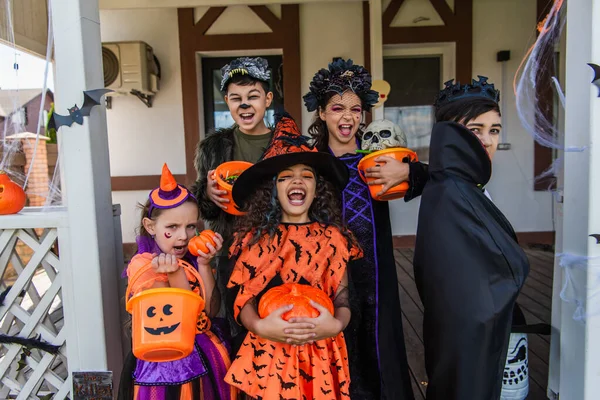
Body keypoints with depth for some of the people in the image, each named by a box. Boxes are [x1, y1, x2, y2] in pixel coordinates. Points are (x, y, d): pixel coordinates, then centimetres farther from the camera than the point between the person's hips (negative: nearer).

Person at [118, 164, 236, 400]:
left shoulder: (191, 258, 2)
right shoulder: (143, 265, -16)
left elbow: (210, 310, -5)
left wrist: (204, 264, -13)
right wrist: (175, 273, -30)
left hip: (205, 355, 6)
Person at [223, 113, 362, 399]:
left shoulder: (334, 238, -1)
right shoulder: (253, 238, -2)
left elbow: (343, 298, 0)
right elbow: (243, 299, -2)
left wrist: (336, 324, -19)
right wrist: (260, 326, -20)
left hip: (321, 355, 1)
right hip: (268, 353, 0)